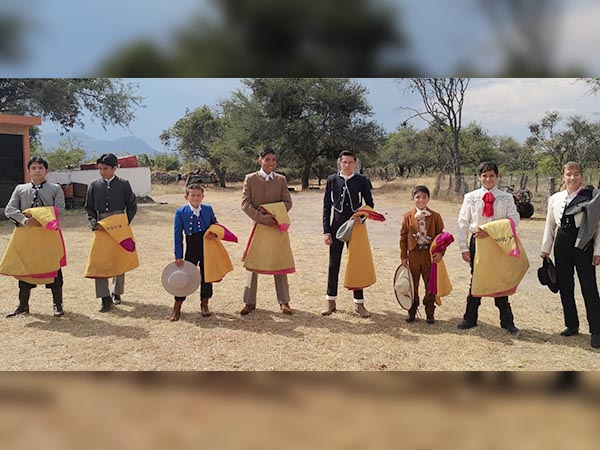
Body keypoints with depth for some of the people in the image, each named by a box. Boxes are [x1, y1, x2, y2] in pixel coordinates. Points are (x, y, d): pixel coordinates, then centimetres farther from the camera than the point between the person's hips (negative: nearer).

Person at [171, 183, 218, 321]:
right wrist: (178, 256, -9)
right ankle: (177, 308, 13)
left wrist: (214, 233, -13)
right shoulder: (181, 213, -7)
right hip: (191, 247, -2)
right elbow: (178, 235, -6)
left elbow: (215, 224, 12)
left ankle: (204, 305, 28)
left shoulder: (208, 209, -2)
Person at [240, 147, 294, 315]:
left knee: (279, 264, 6)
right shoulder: (250, 179, -1)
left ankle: (284, 302, 15)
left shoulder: (281, 179, 3)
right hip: (257, 225, -1)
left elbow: (288, 203, 0)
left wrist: (270, 210, -16)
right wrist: (263, 218, -19)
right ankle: (250, 302, 17)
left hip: (278, 226, 1)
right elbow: (245, 203, -8)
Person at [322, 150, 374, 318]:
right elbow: (326, 206, 1)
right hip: (337, 226, 1)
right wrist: (326, 231, -3)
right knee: (333, 264, 7)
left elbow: (370, 204, 5)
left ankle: (359, 303, 17)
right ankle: (331, 302, 19)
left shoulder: (362, 181, 0)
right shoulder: (332, 180, 1)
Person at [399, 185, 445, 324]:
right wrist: (403, 256, 0)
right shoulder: (407, 217, 0)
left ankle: (429, 312, 21)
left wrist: (440, 253, -9)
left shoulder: (435, 216, 0)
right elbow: (403, 237, 3)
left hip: (430, 255, 0)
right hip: (413, 255, 0)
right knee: (412, 285, 9)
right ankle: (412, 311, 23)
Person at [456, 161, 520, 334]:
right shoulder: (470, 197, 1)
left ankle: (507, 321, 21)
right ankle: (470, 318, 20)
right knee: (475, 280, 9)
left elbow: (514, 220, -10)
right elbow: (463, 223, 1)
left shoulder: (506, 198, 0)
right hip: (477, 242, 0)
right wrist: (464, 247, -4)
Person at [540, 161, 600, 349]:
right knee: (565, 287, 11)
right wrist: (545, 248, 11)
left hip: (583, 244, -4)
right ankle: (572, 325, 27)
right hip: (562, 244, 5)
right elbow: (550, 225, 14)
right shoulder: (555, 199, 8)